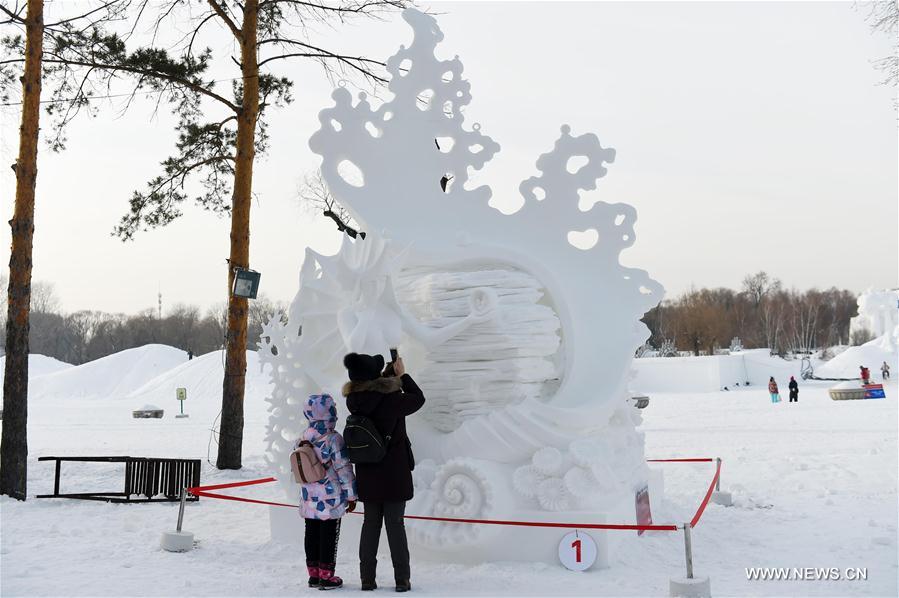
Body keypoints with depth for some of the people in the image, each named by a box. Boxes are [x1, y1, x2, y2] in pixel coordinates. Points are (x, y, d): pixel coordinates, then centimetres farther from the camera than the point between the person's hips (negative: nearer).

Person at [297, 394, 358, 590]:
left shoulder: (302, 440, 4)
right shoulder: (333, 439, -15)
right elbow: (344, 469, -13)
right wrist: (351, 495, -5)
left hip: (309, 500, 6)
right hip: (331, 500, -6)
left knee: (312, 535, 13)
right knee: (328, 536, 2)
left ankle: (314, 574, 21)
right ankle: (326, 576, 7)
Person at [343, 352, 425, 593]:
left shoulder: (354, 402, -7)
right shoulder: (391, 399, -20)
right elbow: (418, 399, -2)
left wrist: (392, 375, 18)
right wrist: (402, 375, 10)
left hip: (368, 477, 4)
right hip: (394, 475, -4)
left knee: (370, 524, 14)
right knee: (395, 525, 4)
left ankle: (367, 578, 16)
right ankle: (402, 579, 10)